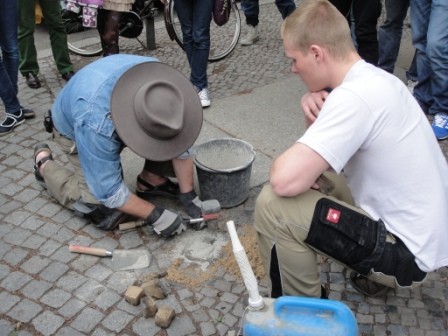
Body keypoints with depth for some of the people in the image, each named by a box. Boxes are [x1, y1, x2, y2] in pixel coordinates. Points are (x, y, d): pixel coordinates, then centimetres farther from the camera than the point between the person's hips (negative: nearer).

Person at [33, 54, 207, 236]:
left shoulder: (157, 78, -30)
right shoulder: (96, 123, -44)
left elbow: (180, 143, -19)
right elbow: (109, 191, -32)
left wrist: (189, 196, -17)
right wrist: (155, 216, -28)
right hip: (74, 129, -4)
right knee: (106, 215, -11)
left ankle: (150, 180, 4)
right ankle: (44, 163, 8)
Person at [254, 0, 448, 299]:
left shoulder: (354, 96, -26)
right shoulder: (374, 80, 3)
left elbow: (285, 181, -33)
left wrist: (282, 164, -9)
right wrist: (316, 114, -7)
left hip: (407, 252, -10)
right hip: (421, 231, 10)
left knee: (272, 204, -18)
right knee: (309, 170, 20)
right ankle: (376, 272, 23)